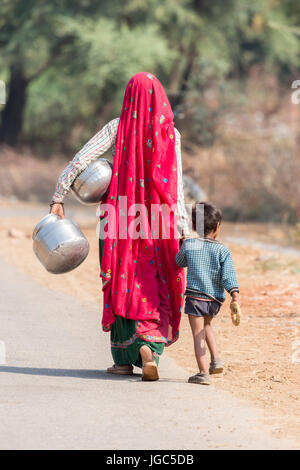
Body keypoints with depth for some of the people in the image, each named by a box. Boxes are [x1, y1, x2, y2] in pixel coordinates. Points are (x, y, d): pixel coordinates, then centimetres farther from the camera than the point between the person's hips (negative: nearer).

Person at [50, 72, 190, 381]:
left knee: (121, 286, 9)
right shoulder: (170, 134, -2)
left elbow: (80, 160, -10)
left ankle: (125, 358, 9)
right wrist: (184, 228, -1)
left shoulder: (118, 128, -4)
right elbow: (176, 187, -4)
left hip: (119, 215, 0)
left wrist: (58, 197, -4)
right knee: (156, 288, 7)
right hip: (157, 222, 0)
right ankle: (150, 346, -15)